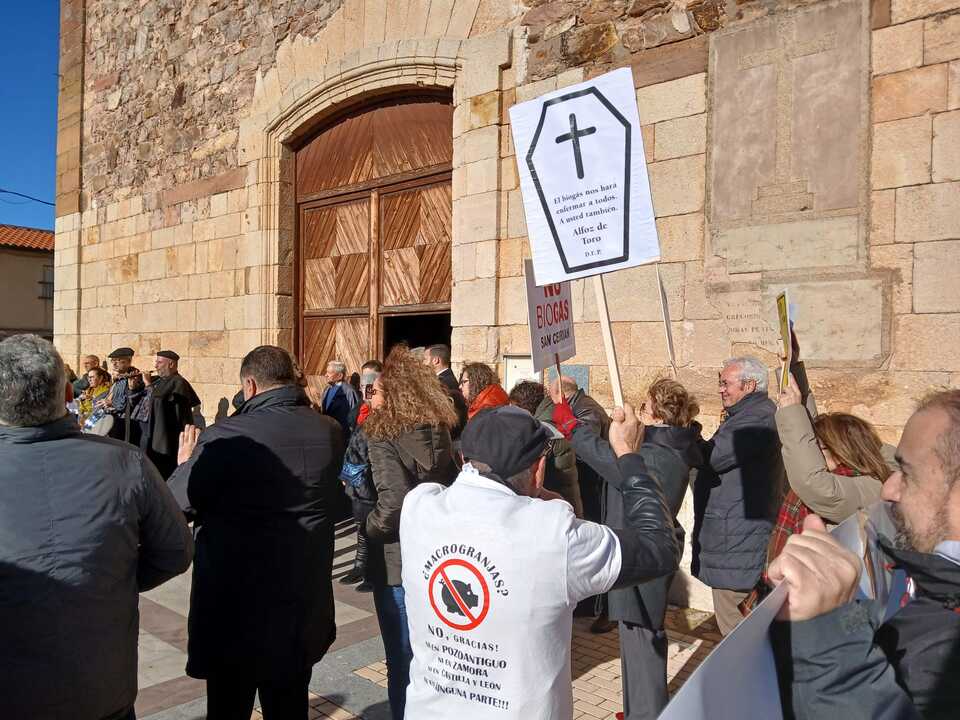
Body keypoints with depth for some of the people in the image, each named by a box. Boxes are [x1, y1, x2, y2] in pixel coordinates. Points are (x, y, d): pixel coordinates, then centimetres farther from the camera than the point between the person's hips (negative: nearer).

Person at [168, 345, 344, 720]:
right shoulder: (330, 431, -5)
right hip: (304, 604, 4)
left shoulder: (227, 437, -20)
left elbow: (174, 505, -9)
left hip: (236, 604, -4)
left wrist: (186, 462, 11)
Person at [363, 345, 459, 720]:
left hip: (398, 561, -7)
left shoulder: (383, 437, -18)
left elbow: (395, 497, -30)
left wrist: (371, 526, -13)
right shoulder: (438, 432, 2)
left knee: (403, 657, 10)